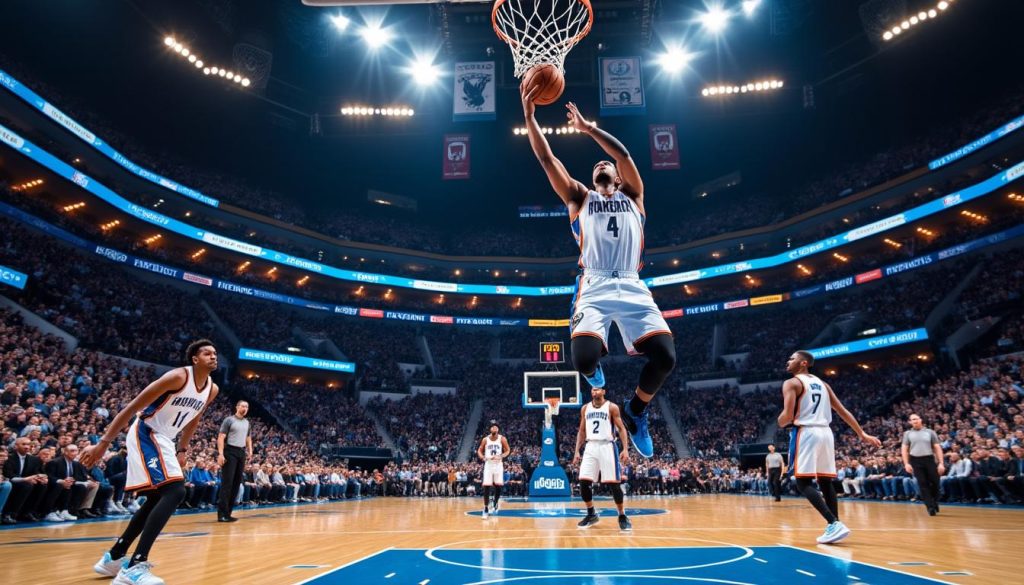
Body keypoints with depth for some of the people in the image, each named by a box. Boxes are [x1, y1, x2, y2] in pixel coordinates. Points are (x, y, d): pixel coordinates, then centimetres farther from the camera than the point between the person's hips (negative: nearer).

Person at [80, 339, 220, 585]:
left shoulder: (212, 389, 3)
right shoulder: (178, 376, -22)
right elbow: (132, 408, -19)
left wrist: (182, 450, 18)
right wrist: (103, 443, -20)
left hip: (163, 440, 9)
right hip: (145, 434, -9)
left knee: (157, 499, 16)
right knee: (175, 492, -24)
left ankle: (113, 557, 31)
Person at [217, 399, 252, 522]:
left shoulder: (246, 423, 16)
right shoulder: (229, 420, -4)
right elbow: (221, 437, -10)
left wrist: (250, 450, 10)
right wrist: (220, 454, -20)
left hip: (241, 453, 7)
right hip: (230, 451, -7)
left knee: (237, 483, 6)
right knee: (227, 483, -10)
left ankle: (227, 513, 12)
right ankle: (222, 514, -7)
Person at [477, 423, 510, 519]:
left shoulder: (502, 439, -5)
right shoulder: (485, 439, -2)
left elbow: (508, 450, 1)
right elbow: (479, 451, 7)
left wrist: (501, 456, -17)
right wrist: (483, 457, -14)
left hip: (498, 465, 0)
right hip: (488, 465, 0)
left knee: (498, 486, -1)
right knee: (486, 487, -5)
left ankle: (495, 504, 25)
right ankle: (485, 508, 4)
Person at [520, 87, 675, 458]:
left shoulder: (632, 195, 23)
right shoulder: (580, 198, 20)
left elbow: (624, 155, 7)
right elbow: (547, 159, 11)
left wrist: (588, 127, 8)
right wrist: (529, 116, 4)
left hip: (632, 287, 1)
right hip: (594, 287, -1)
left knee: (665, 357, -18)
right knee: (583, 360, -24)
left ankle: (636, 412, 12)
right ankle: (595, 368, 18)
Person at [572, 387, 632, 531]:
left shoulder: (612, 407, -1)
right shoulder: (585, 408, 11)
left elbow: (621, 429, -3)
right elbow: (581, 431, 16)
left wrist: (625, 449, -14)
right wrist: (577, 451, 9)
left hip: (607, 446, -4)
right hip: (591, 447, 4)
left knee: (614, 483, -6)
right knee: (584, 482, -5)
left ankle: (622, 516, 11)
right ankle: (591, 514, 14)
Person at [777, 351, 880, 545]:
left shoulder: (791, 383, -5)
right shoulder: (822, 384, 18)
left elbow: (787, 416, -15)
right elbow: (843, 411, 16)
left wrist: (781, 423, 7)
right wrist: (863, 434, 19)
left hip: (806, 433, -7)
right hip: (826, 433, 8)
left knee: (803, 483, -5)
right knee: (826, 482, 13)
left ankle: (834, 524, -16)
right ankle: (834, 527, 12)